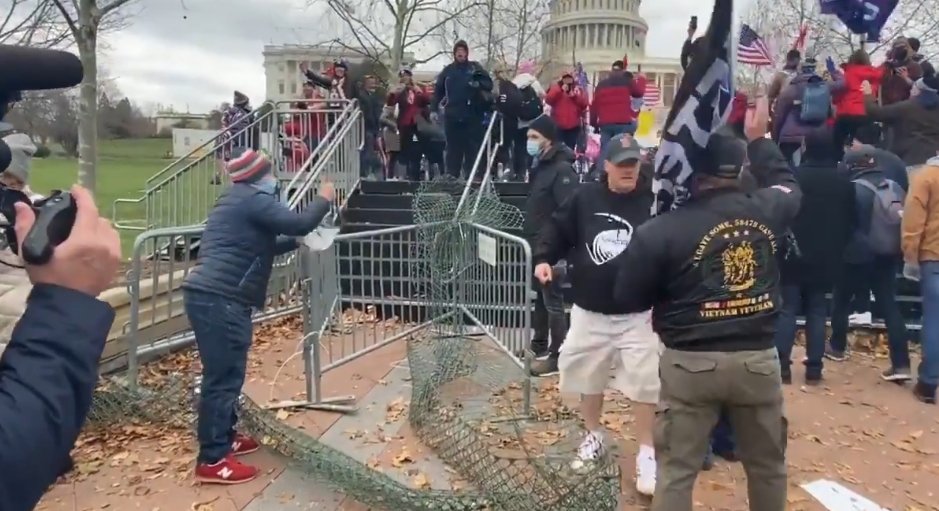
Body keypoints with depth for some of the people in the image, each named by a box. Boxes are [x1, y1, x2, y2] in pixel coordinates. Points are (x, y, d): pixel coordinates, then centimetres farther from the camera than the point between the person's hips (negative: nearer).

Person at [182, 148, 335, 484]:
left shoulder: (237, 201, 23)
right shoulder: (253, 200, -9)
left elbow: (260, 247, 31)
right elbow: (299, 223, -14)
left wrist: (296, 241, 25)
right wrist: (324, 200, 3)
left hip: (209, 295, 11)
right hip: (219, 300, -11)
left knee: (226, 373, 18)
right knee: (223, 376, -7)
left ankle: (222, 438, 29)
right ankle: (212, 460, -1)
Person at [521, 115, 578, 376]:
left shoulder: (562, 169, -17)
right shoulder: (539, 166, 13)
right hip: (537, 246, 9)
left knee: (553, 303, -3)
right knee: (539, 299, 18)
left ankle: (557, 356, 4)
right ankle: (539, 345, 30)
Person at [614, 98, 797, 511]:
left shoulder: (662, 230, -13)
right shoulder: (767, 211, -2)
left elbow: (629, 299, -6)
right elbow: (786, 185, 24)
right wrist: (759, 139, 31)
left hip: (692, 364, -3)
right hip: (758, 359, 4)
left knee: (676, 470, 7)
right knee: (768, 464, 23)